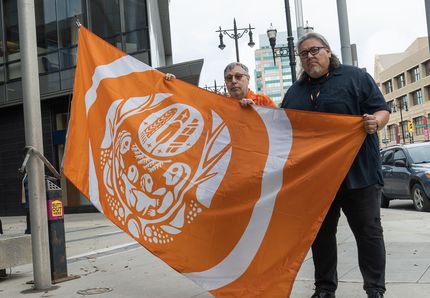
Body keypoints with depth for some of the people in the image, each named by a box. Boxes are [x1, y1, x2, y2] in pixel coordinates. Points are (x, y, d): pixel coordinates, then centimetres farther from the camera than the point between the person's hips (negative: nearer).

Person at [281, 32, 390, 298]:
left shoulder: (356, 77, 2)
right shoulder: (295, 91, 16)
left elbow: (382, 111, -2)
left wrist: (375, 122, -25)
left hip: (358, 173, -4)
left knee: (369, 232, 2)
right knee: (321, 234, 10)